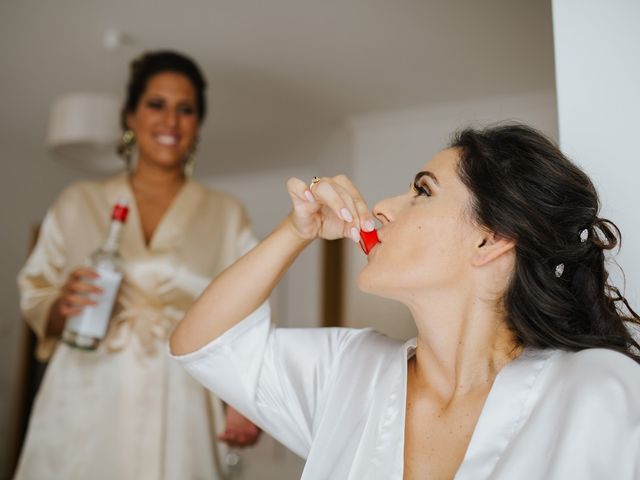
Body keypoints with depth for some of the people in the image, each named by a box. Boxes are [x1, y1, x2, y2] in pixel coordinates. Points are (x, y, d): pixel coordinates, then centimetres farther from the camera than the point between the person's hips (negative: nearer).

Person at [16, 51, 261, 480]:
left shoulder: (227, 215, 7)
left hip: (176, 410, 0)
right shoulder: (78, 203, 8)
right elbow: (35, 301, 11)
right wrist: (61, 307, -12)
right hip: (84, 408, 1)